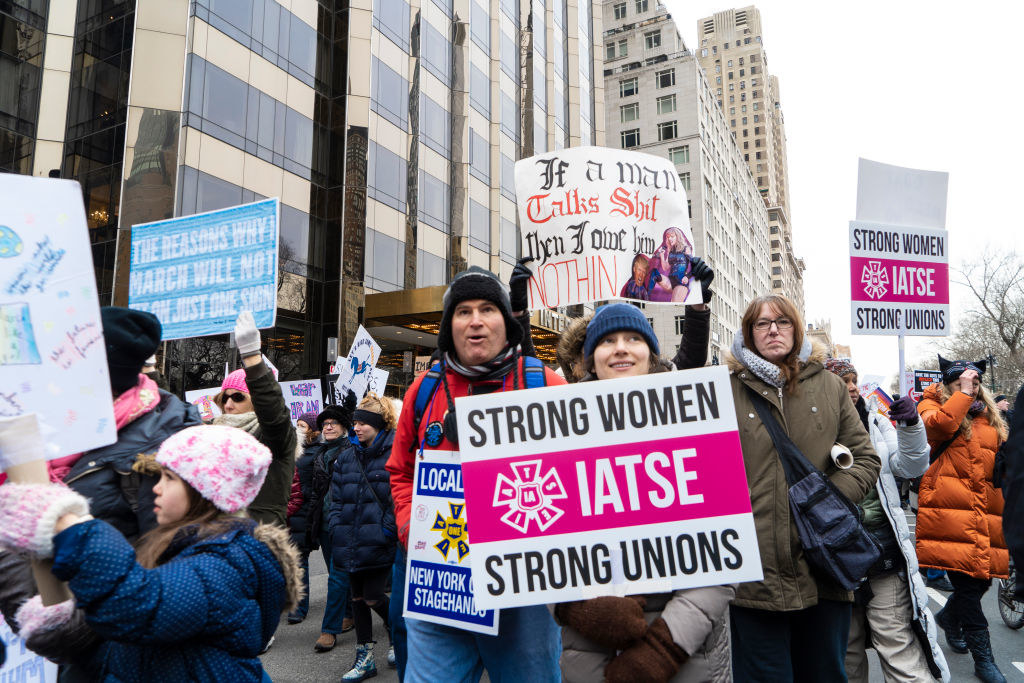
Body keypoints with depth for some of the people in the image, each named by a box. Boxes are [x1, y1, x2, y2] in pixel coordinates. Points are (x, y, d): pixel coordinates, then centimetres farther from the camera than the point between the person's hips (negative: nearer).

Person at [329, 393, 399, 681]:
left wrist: (388, 529, -15)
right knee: (357, 597, 13)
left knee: (373, 597, -2)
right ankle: (364, 657, 27)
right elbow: (336, 497, 13)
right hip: (352, 543, 6)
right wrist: (338, 530, 5)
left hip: (379, 543, -6)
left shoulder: (395, 452, -10)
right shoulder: (347, 455, 9)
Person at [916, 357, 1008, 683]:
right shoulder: (933, 405, 5)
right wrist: (963, 392, -11)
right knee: (966, 579, -8)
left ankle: (949, 616, 37)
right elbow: (940, 424, -17)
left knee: (984, 574, 6)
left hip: (987, 514, 6)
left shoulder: (989, 418, 22)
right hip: (950, 509, -6)